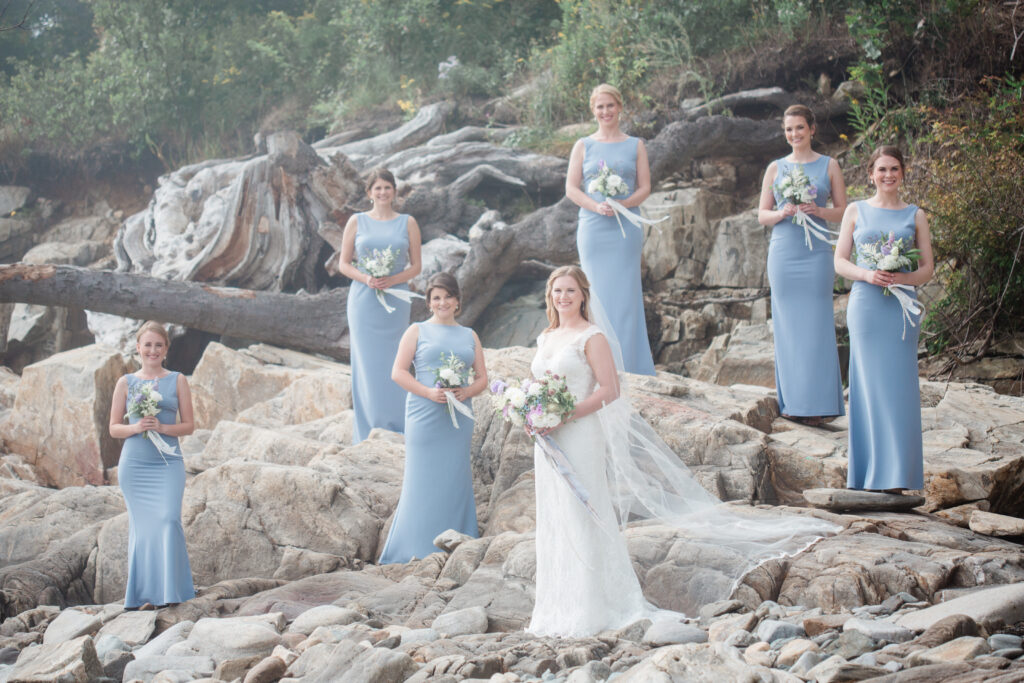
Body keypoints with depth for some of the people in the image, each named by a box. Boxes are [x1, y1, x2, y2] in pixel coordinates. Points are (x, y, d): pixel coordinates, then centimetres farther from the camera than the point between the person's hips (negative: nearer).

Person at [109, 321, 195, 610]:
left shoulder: (177, 381, 7)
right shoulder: (126, 383, 9)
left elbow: (189, 425, 6)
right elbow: (114, 428, 9)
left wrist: (162, 427, -11)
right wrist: (135, 427, -11)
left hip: (168, 464, -1)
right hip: (134, 464, 1)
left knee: (168, 520, -14)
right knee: (141, 526, 1)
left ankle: (169, 591, -7)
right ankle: (144, 595, 6)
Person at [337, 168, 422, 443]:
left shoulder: (408, 223, 6)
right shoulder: (357, 222, 6)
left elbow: (415, 266, 5)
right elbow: (344, 263, 6)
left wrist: (393, 279, -13)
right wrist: (365, 278, -13)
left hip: (395, 301, 0)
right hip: (363, 301, 0)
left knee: (394, 363, 0)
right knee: (366, 364, -1)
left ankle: (396, 429, 8)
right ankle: (368, 430, 4)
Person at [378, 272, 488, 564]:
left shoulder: (469, 336, 16)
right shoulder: (417, 331, 7)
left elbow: (482, 377, 15)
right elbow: (398, 372, 0)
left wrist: (467, 392, -7)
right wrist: (428, 392, -14)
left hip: (458, 418, 3)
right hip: (425, 416, -3)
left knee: (456, 478, 2)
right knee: (422, 479, -4)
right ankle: (415, 550, 1)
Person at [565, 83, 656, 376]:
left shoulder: (635, 145, 10)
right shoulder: (583, 146, 10)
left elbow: (645, 187, 5)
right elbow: (571, 188, 3)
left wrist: (624, 204, -14)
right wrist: (597, 206, -13)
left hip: (625, 228, 0)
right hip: (592, 228, 0)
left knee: (625, 292, -2)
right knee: (596, 293, 0)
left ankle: (630, 362, 2)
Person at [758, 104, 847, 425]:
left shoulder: (829, 166, 8)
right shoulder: (775, 168, 11)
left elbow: (843, 212, 7)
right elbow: (761, 215, 11)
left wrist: (819, 211, -12)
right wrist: (782, 213, -10)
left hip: (816, 253, -2)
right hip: (783, 253, 2)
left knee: (815, 325, -4)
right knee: (787, 326, 1)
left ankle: (815, 403, -1)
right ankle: (791, 402, 6)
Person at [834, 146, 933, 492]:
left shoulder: (915, 215, 10)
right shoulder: (856, 211, 9)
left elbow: (927, 268, 9)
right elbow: (839, 261, 7)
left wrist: (903, 278, -12)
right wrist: (867, 274, -12)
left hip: (902, 306, 1)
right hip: (866, 304, -1)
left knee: (899, 384, -2)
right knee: (870, 384, -2)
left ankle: (895, 474, 4)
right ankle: (870, 469, 3)